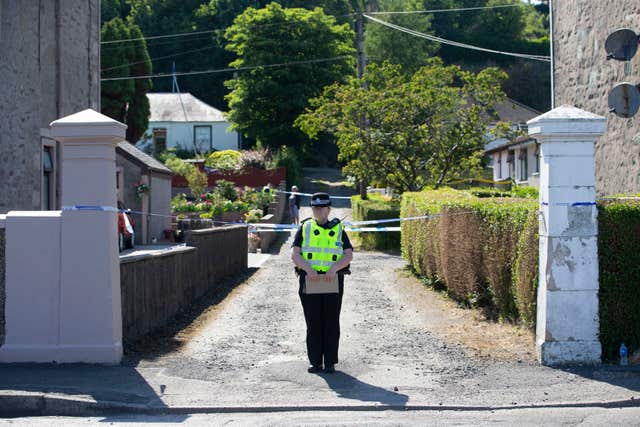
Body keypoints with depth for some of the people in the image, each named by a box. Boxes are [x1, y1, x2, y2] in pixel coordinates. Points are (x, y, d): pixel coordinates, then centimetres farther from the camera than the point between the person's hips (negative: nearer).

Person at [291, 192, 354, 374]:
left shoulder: (338, 229, 7)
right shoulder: (304, 229, 7)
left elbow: (349, 255, -2)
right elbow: (294, 254, -3)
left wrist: (334, 268, -18)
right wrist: (308, 269, -19)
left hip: (333, 283, 0)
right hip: (309, 283, 0)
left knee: (331, 323, 1)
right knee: (313, 324, 3)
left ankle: (330, 362, 8)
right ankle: (315, 362, 10)